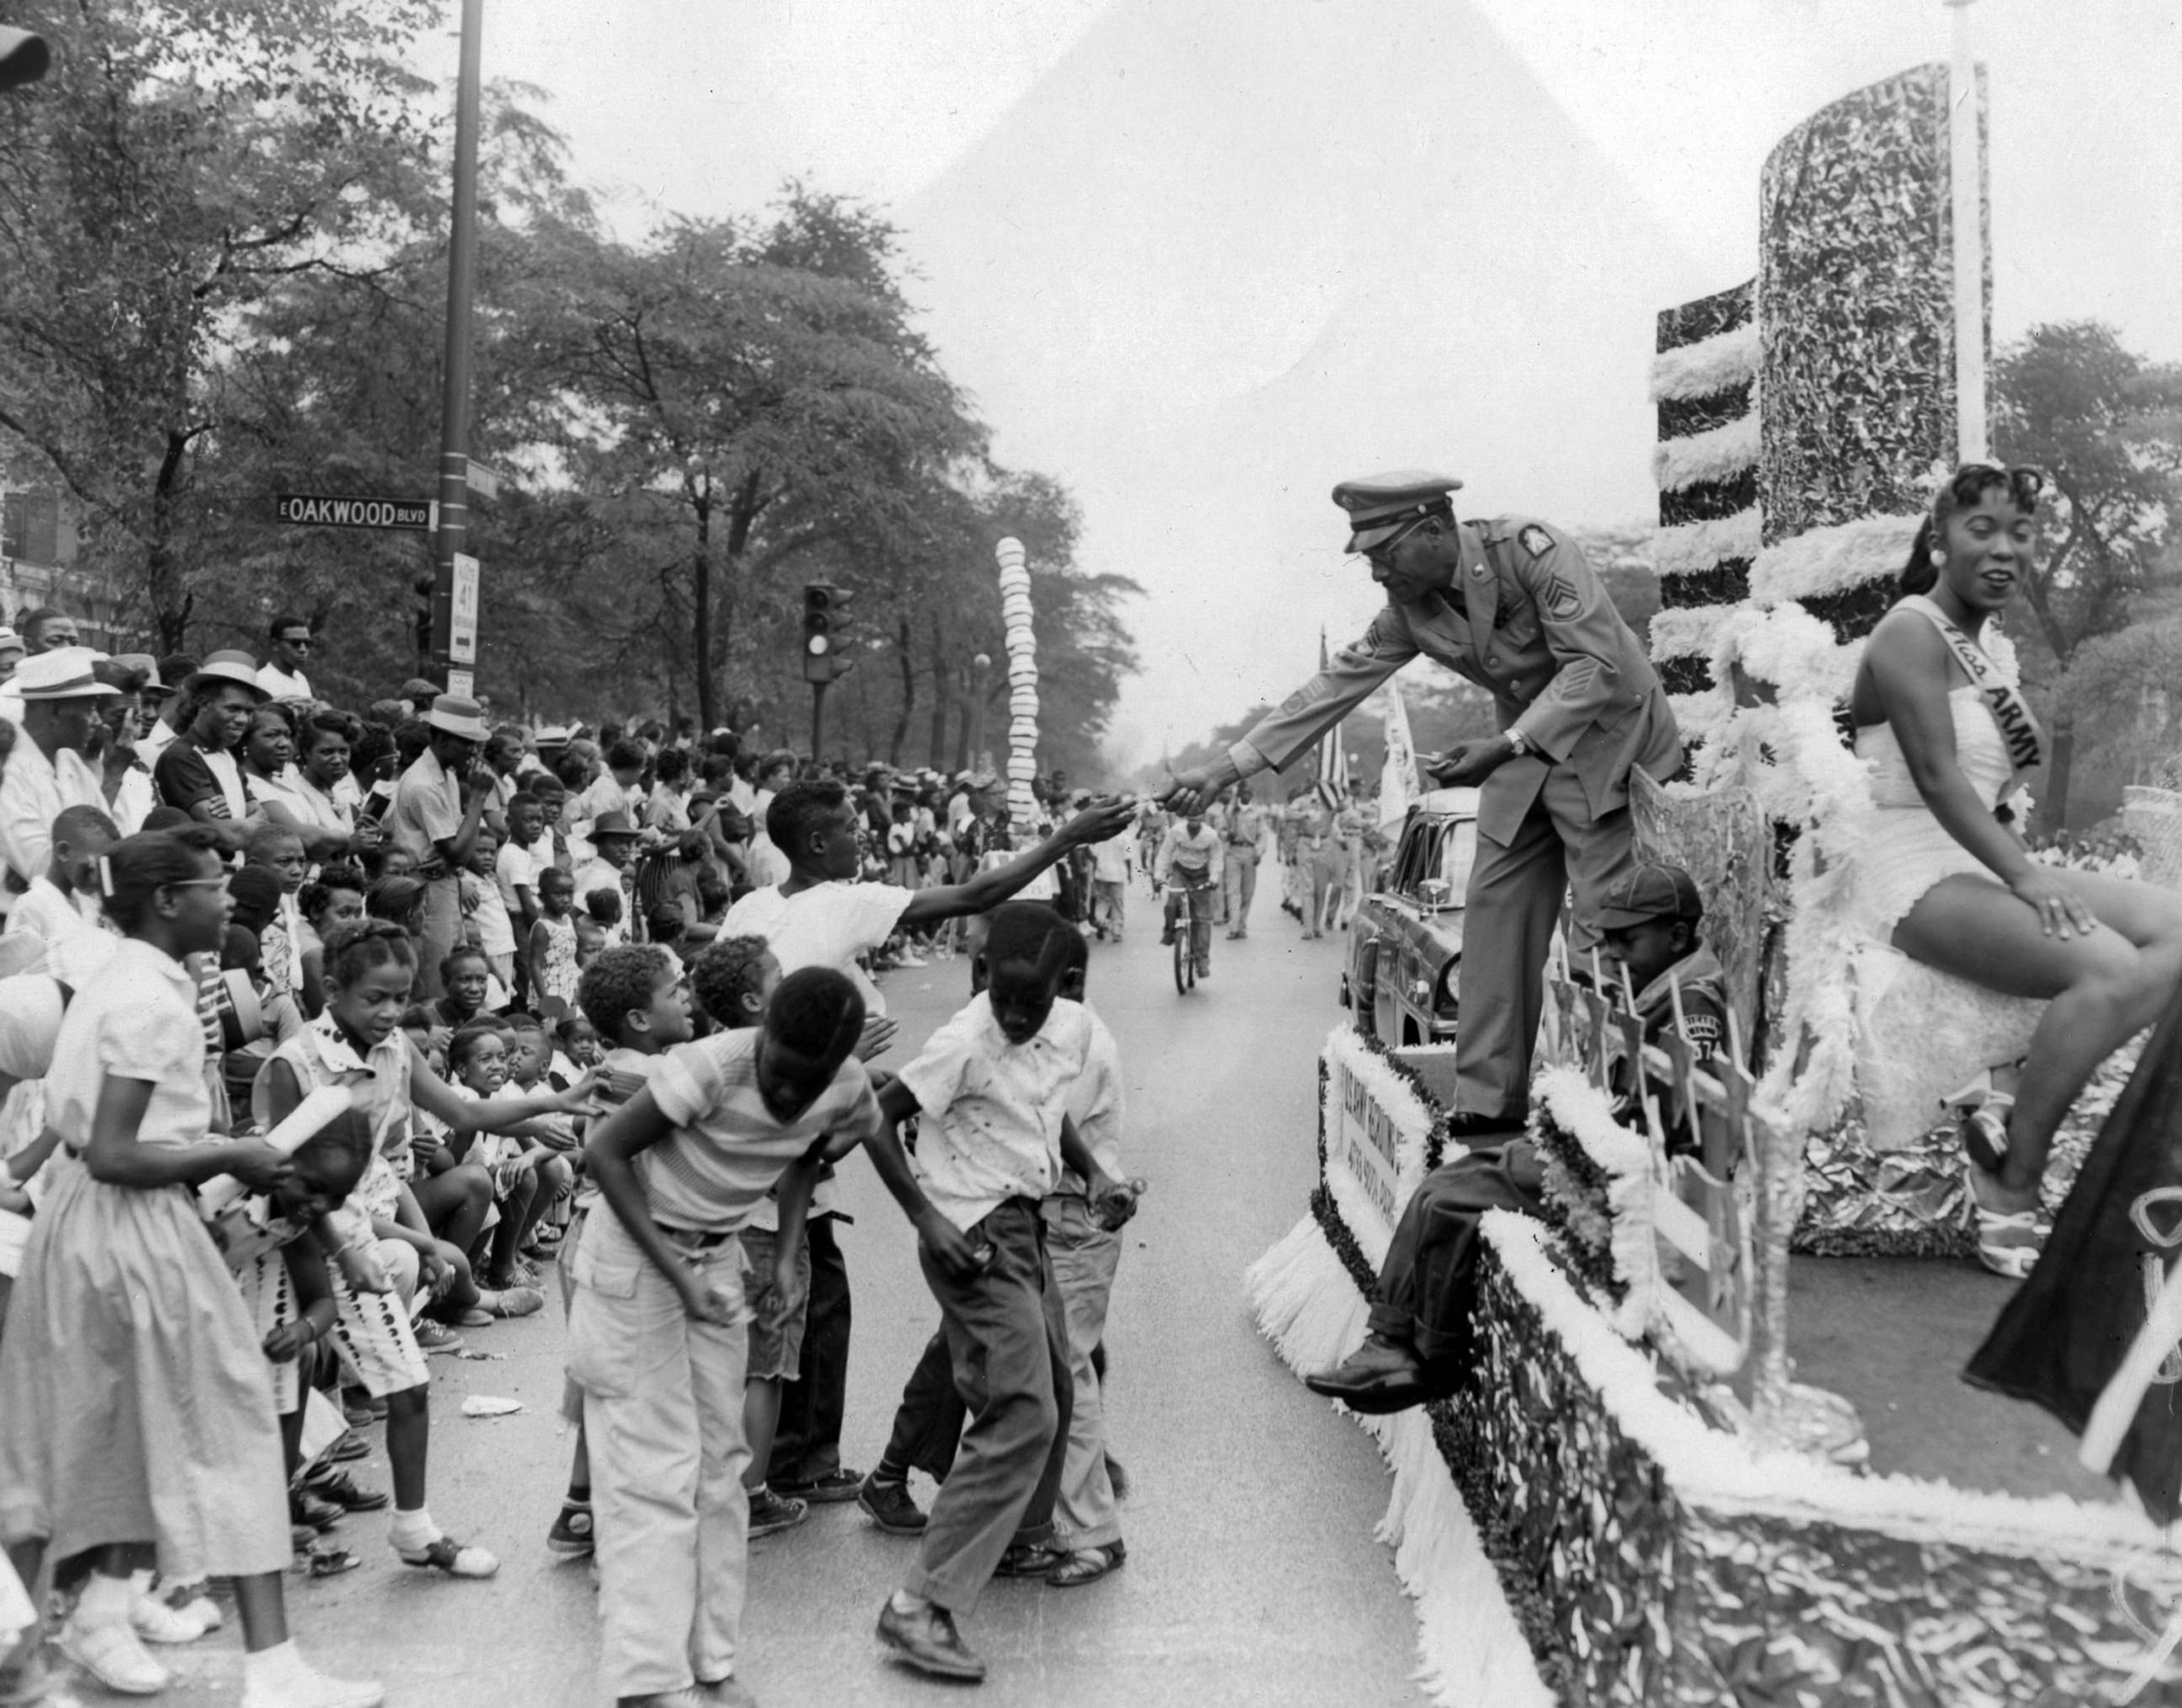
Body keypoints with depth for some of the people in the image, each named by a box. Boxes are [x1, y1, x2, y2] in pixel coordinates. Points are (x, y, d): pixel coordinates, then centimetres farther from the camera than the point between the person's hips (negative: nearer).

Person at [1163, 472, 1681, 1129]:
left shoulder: (1531, 550, -22)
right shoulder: (1411, 609, -3)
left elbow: (1596, 667, -25)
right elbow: (1337, 685, -2)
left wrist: (1504, 747, -34)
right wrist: (1227, 769, -7)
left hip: (1604, 736, -7)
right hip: (1527, 750, 7)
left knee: (1602, 924, -11)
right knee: (1495, 910, 1)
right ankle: (1487, 1101, 6)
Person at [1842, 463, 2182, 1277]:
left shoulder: (1980, 648, 20)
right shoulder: (1912, 633, -7)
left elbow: (1987, 794, 16)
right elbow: (1935, 776, -18)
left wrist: (2030, 868, -4)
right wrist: (2024, 878, -24)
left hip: (1981, 860, 9)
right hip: (1913, 873, -9)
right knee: (2108, 966, -27)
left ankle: (2015, 1114, -10)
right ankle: (2012, 1196, -15)